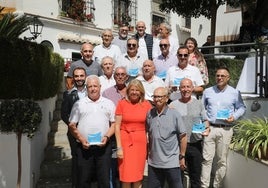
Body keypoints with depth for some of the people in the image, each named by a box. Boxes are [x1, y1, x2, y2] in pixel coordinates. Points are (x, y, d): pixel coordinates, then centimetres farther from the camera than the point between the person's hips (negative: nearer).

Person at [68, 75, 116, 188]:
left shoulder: (109, 104, 11)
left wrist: (107, 137, -8)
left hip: (103, 146, 0)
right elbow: (72, 125, 6)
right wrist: (81, 139, -7)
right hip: (84, 147, 0)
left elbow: (114, 123, 8)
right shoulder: (79, 104, 9)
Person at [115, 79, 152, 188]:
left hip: (141, 141, 2)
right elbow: (117, 126, -3)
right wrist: (119, 147, -8)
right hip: (125, 140, -2)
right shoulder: (122, 103, -2)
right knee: (126, 176, 2)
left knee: (138, 175, 9)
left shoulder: (147, 104, 3)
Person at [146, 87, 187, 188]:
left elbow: (183, 137, -6)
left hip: (172, 163, -4)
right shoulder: (150, 114, 2)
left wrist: (182, 157, -6)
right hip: (153, 162, 4)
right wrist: (149, 151, 12)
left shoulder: (174, 114, -9)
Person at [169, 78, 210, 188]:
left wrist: (207, 129, -4)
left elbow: (205, 120, 15)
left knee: (195, 176, 14)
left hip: (195, 145, 2)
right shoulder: (173, 105, 0)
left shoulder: (198, 103, 9)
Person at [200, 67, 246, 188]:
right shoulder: (208, 91, 10)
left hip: (226, 130, -1)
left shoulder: (235, 93, 6)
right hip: (210, 128, 1)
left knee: (221, 160, 6)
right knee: (206, 159, -1)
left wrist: (234, 117, -8)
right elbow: (202, 108, 16)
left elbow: (241, 108, 10)